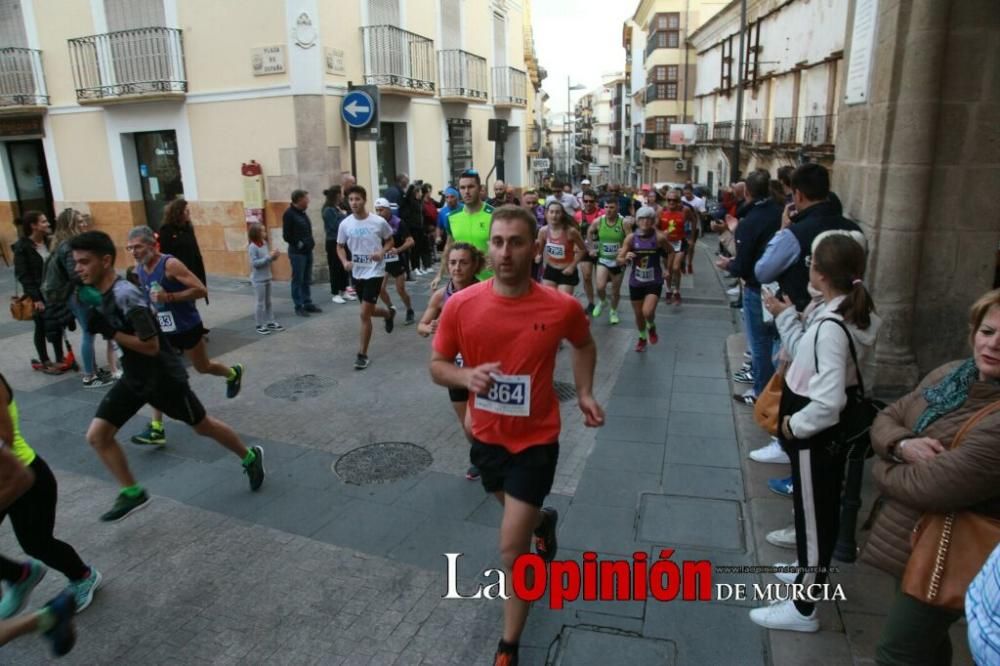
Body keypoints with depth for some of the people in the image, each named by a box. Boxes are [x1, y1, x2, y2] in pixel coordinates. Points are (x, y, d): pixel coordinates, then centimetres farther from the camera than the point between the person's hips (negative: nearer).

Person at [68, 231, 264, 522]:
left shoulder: (125, 296, -28)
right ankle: (133, 493, 17)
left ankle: (250, 457, 32)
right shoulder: (100, 293, 0)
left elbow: (150, 345, -29)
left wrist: (110, 332, -26)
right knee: (97, 435, 2)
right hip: (133, 378, 8)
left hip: (163, 376, -8)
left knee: (202, 426, 9)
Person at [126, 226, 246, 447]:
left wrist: (170, 297, -33)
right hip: (161, 329, 6)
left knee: (203, 368, 15)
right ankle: (156, 428, -1)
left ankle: (233, 373, 49)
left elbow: (201, 290, -26)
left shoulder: (170, 264, -22)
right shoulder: (139, 269, 0)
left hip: (187, 327, -5)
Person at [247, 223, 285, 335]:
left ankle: (270, 322, 25)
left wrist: (273, 256, -7)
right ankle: (259, 325, 9)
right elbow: (255, 263, -22)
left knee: (268, 301, 15)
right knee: (260, 303, 0)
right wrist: (269, 257, -24)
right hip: (258, 280, -8)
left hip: (267, 278, 8)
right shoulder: (252, 247, -17)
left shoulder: (264, 243, 5)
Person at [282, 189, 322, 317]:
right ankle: (299, 307, 3)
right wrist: (298, 244, -14)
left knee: (306, 280, 13)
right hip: (297, 252, -8)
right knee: (297, 280, -2)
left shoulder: (302, 213, 14)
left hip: (307, 251, 8)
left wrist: (310, 242, 9)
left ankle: (308, 304, 20)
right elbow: (286, 235, -16)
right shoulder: (289, 214, -12)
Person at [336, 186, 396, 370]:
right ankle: (389, 313, 54)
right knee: (369, 311, 19)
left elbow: (390, 241, 4)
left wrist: (382, 252, -16)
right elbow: (340, 246, 9)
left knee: (364, 314, -10)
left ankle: (362, 355, 2)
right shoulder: (345, 224, -2)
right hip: (357, 273, 5)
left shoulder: (379, 222, -11)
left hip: (374, 272, -5)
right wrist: (345, 261, -11)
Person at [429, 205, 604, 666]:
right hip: (486, 436, 3)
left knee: (511, 548, -2)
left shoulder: (562, 307, -18)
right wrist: (466, 376, -26)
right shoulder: (460, 305, -16)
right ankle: (544, 520, 68)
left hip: (535, 440, -3)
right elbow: (437, 366, -5)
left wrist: (585, 394, -5)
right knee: (515, 508, 30)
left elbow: (584, 345, 6)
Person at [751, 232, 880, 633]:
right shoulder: (838, 314, 0)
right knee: (819, 513, 26)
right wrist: (785, 315, 7)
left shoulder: (831, 327, -28)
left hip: (816, 438, -9)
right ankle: (812, 571, 47)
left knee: (814, 517, 6)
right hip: (825, 435, 9)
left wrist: (794, 424, -18)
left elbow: (828, 401, -32)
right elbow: (804, 353, 10)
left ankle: (802, 609, 22)